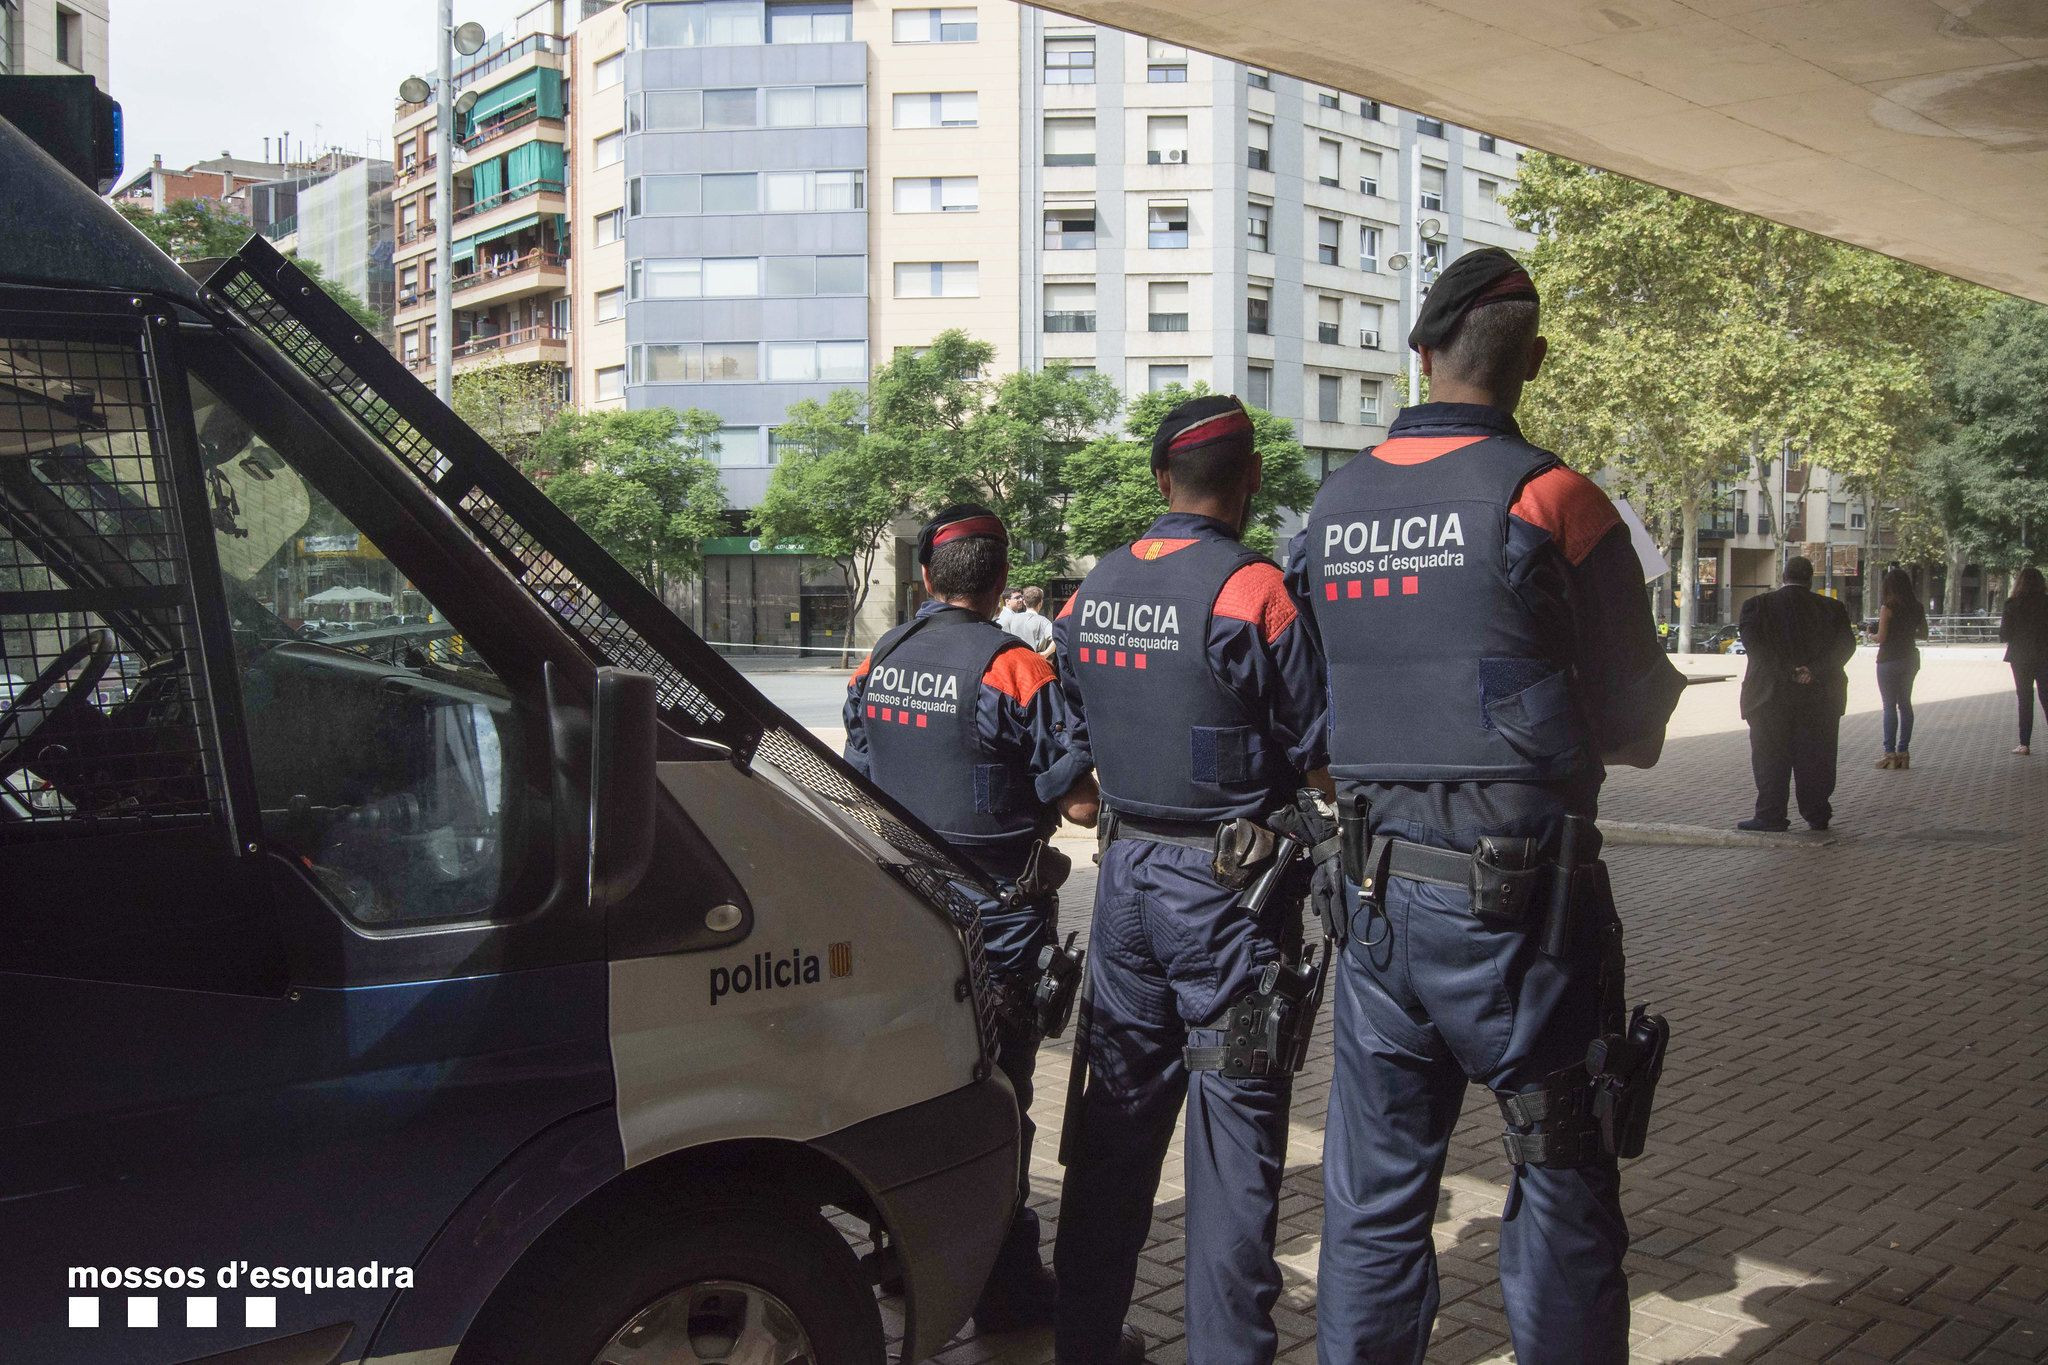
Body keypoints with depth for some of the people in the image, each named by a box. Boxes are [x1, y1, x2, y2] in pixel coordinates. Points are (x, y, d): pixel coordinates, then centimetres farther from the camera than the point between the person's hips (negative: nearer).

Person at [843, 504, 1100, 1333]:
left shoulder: (877, 665, 2)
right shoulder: (1014, 669, -17)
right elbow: (1081, 804, -17)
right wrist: (1033, 791, 3)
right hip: (995, 918, -5)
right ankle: (1006, 1289, 15)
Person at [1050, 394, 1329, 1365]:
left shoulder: (1094, 592, 5)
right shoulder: (1250, 591, -16)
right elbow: (1314, 751, -12)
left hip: (1126, 872, 6)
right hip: (1226, 884, -6)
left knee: (1118, 1108, 16)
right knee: (1234, 1122, 4)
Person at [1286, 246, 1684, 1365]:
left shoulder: (1334, 505, 5)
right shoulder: (1548, 499, -11)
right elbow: (1633, 725, -5)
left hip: (1375, 885, 5)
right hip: (1518, 896, -5)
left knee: (1372, 1192, 15)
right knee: (1561, 1190, 10)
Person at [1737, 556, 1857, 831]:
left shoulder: (1757, 605, -1)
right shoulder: (1833, 608, 4)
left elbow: (1753, 643, -13)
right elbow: (1845, 645, -7)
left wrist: (1786, 672, -14)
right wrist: (1814, 670, -15)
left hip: (1770, 695, -2)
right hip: (1820, 697, 2)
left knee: (1770, 757, 4)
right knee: (1815, 757, 10)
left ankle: (1771, 816, 2)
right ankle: (1817, 814, 16)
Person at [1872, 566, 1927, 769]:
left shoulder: (1888, 608, -14)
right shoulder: (1917, 607, 4)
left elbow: (1881, 638, -15)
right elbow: (1924, 634, 11)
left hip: (1890, 659, -6)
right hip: (1910, 658, 6)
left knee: (1889, 706, -2)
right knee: (1905, 704, 12)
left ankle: (1890, 753, -3)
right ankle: (1904, 752, 14)